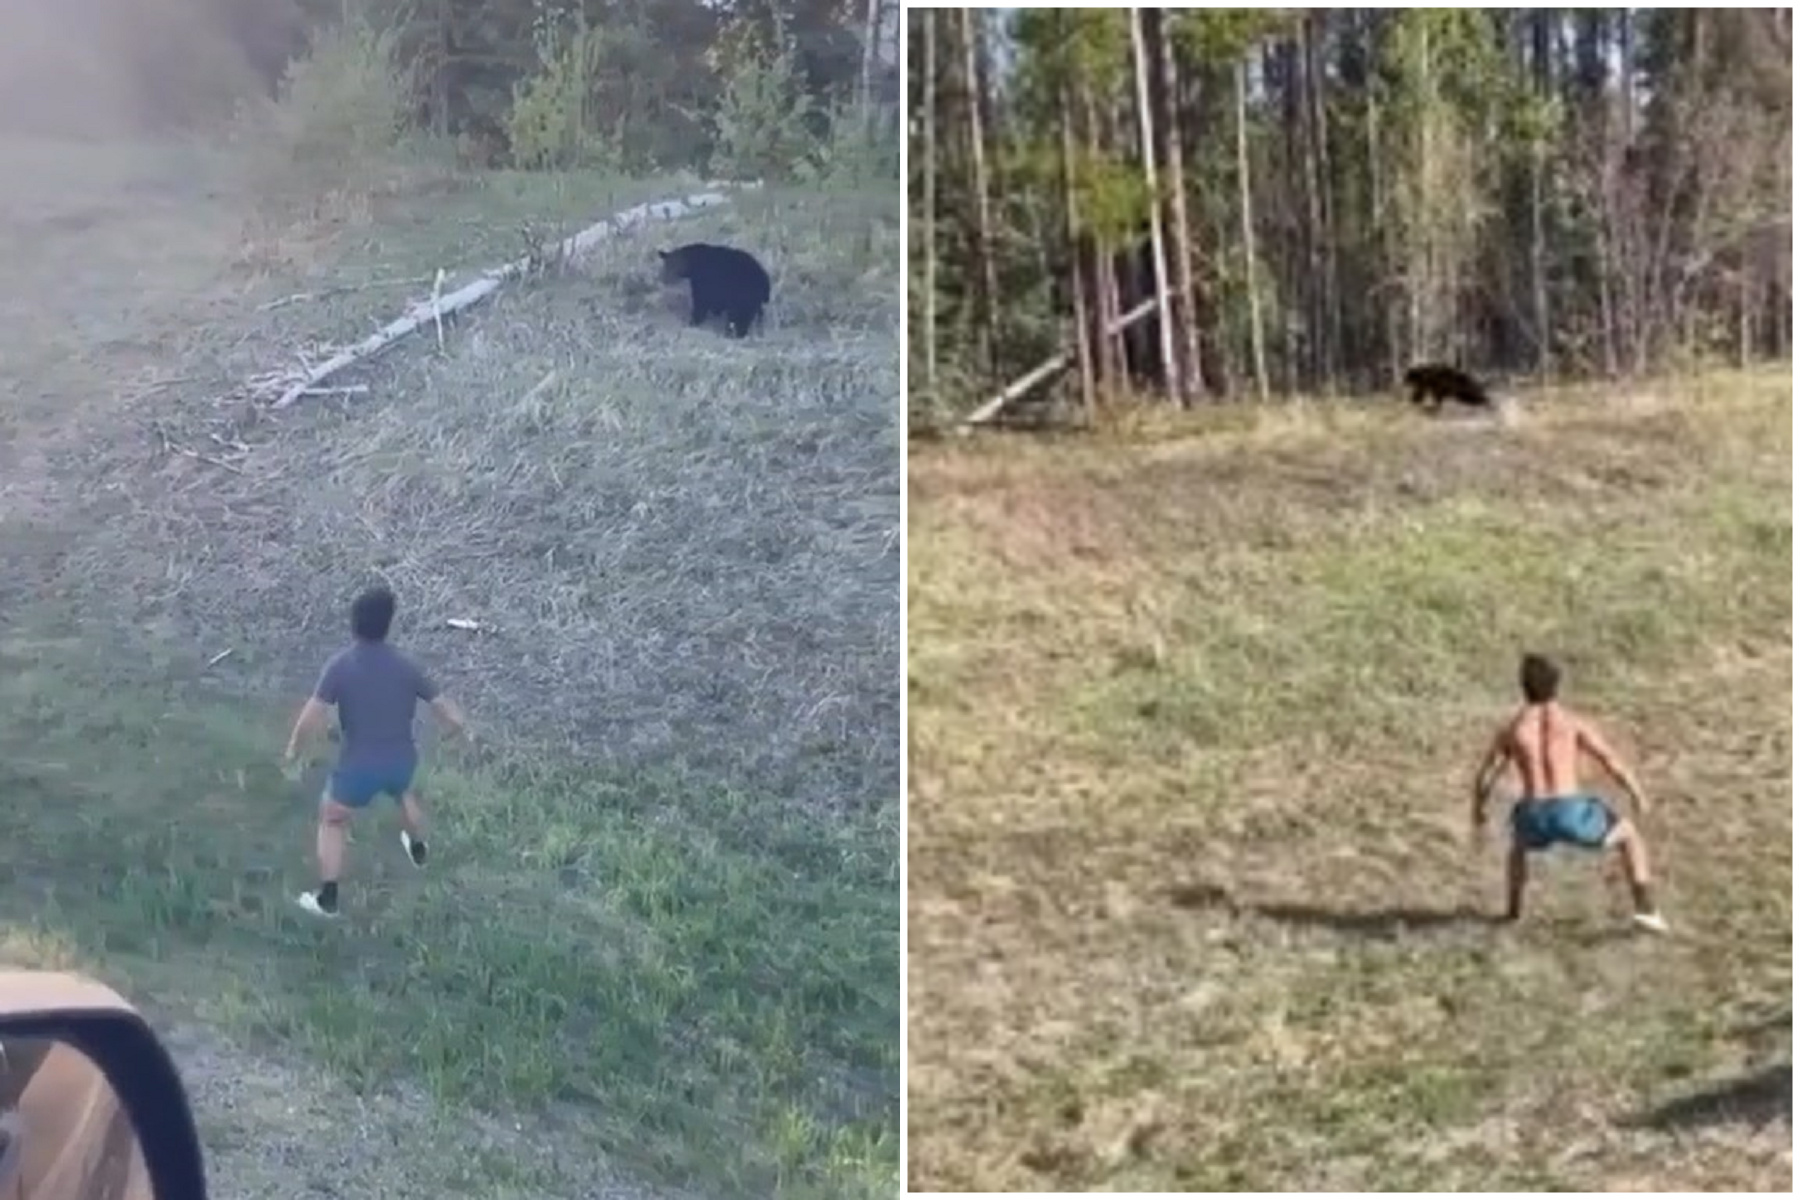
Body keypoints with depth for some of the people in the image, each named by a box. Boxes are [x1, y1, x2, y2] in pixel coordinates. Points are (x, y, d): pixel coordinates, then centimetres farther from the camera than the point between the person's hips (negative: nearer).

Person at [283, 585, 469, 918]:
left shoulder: (340, 664, -17)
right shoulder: (404, 666, -10)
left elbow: (313, 713, -19)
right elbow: (445, 707, -5)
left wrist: (294, 744, -2)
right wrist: (460, 725, 16)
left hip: (359, 768, -3)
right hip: (401, 762, 3)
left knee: (331, 821, 19)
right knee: (406, 792, 37)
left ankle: (327, 899, 22)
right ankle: (417, 850, 60)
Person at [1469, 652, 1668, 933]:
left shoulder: (1512, 729, 12)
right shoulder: (1574, 721, 5)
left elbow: (1484, 777, 17)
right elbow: (1613, 763, 0)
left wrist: (1479, 812, 35)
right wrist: (1638, 795, 16)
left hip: (1535, 818, 2)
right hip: (1572, 813, -2)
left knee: (1521, 843, 41)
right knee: (1630, 836, 25)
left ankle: (1513, 911, 37)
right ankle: (1645, 908, 10)